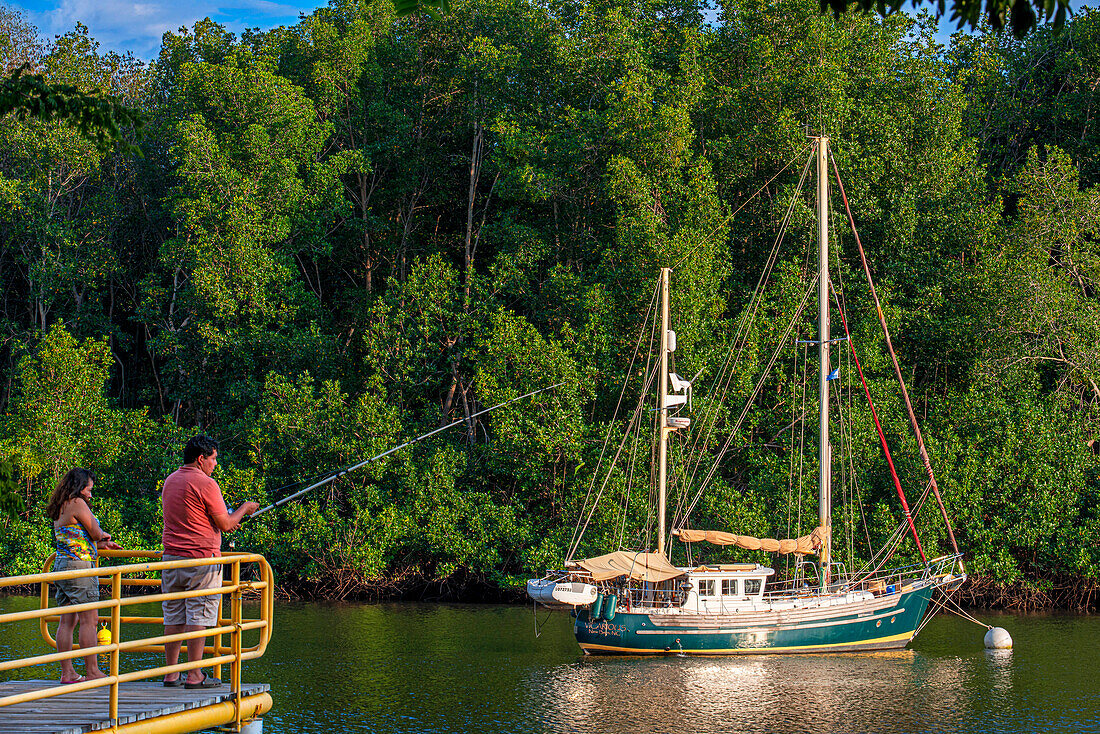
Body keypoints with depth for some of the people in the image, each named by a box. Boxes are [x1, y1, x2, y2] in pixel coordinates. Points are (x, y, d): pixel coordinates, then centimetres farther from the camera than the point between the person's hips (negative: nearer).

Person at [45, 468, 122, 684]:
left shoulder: (59, 509, 18)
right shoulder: (77, 504, -10)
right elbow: (95, 532, -9)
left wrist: (101, 543, 27)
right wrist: (103, 536, 13)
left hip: (61, 564, 10)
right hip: (79, 567, -9)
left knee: (67, 621, 7)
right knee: (89, 619, -7)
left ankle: (67, 672, 7)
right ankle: (92, 671, -7)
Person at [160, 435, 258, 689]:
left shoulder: (170, 481, 13)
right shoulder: (206, 484, -13)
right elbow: (225, 525, -10)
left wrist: (227, 519, 26)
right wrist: (244, 509, 9)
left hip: (171, 556, 7)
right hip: (201, 558, -7)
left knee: (173, 617, 9)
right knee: (198, 617, -4)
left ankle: (171, 674, 10)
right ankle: (194, 676, -5)